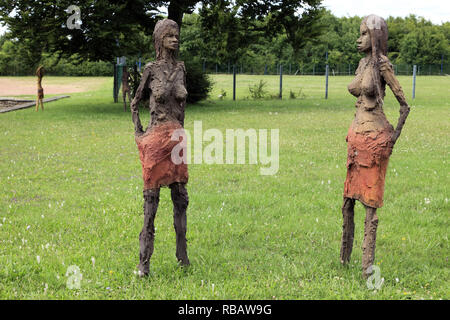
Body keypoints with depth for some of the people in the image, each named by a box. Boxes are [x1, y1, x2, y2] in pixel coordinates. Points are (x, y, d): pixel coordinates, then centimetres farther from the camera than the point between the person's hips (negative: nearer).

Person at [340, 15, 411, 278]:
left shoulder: (383, 64, -11)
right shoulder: (363, 63, 11)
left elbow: (405, 105, -9)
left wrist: (394, 138, -4)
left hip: (375, 138, -8)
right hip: (357, 135, 8)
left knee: (370, 198, -3)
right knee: (348, 198, 13)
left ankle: (368, 264, 4)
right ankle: (345, 256, 26)